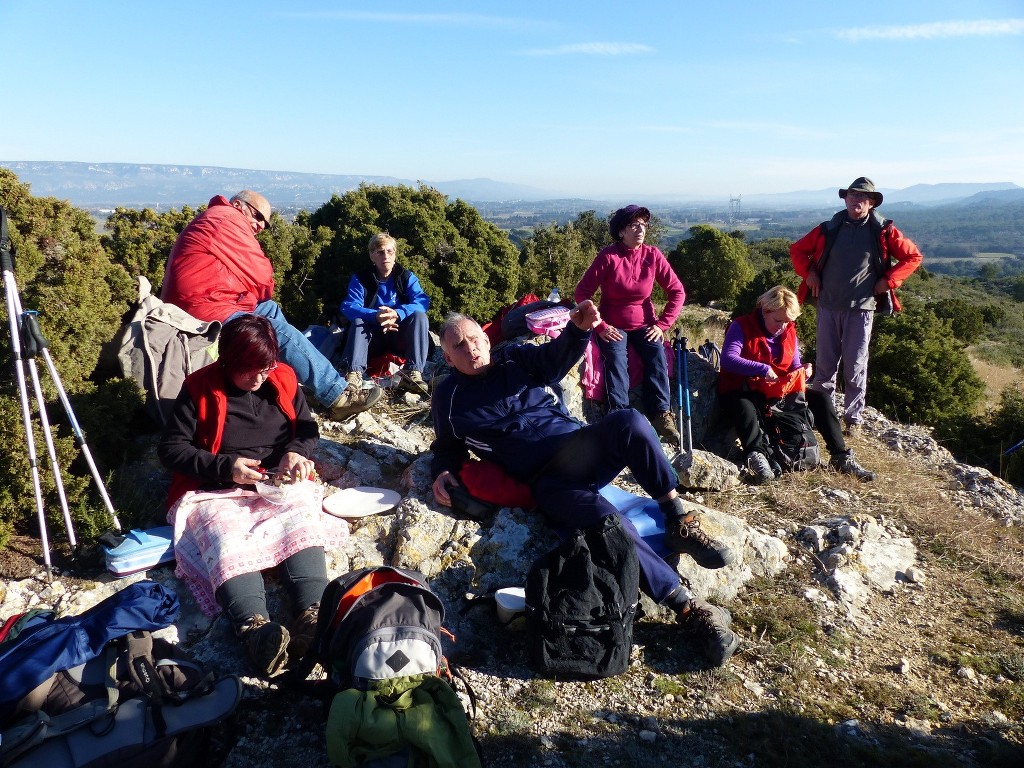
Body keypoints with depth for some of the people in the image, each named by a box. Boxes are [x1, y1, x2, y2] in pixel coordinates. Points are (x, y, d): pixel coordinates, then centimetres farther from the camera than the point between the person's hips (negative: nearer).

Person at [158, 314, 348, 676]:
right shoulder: (199, 388, 0)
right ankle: (254, 627, -56)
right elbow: (170, 448, 0)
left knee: (301, 524, -31)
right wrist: (225, 467, -14)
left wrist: (296, 451, -8)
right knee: (226, 540, -34)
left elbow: (308, 428, 16)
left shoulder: (283, 378, 7)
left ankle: (314, 615, -51)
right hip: (217, 493, -2)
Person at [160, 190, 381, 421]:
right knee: (281, 332, -14)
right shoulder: (228, 218, -9)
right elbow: (260, 276, -10)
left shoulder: (210, 221, 24)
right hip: (205, 310, -11)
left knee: (270, 309, 19)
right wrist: (259, 293, 10)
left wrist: (252, 293, 1)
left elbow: (239, 274, 18)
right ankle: (338, 396, -10)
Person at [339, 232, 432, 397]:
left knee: (419, 316, -26)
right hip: (373, 339, 0)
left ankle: (412, 373, -36)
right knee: (358, 320, -28)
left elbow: (422, 301, -18)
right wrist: (376, 316, -40)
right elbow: (348, 307, -19)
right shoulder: (360, 279, -2)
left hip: (400, 337, 0)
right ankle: (355, 372, -43)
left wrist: (397, 314, -39)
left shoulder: (407, 277, 0)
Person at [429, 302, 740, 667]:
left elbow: (554, 359, -8)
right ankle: (688, 607, -28)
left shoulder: (515, 358, 12)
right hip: (548, 481, -2)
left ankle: (681, 525, -19)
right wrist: (442, 472, -1)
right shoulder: (448, 397, 11)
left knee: (628, 421, -31)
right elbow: (448, 447, 23)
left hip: (580, 448, 3)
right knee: (606, 520, -32)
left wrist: (578, 330, -30)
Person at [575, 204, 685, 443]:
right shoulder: (608, 256, -12)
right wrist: (600, 326, -17)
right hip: (613, 326, -2)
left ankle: (661, 414, -27)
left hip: (644, 324, 2)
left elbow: (677, 291, 1)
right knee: (615, 359, -30)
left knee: (657, 356, -26)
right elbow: (582, 292, -12)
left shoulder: (653, 255, -3)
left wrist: (662, 324, -8)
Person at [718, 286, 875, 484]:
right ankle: (756, 455, -61)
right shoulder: (742, 327, -11)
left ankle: (841, 457, -8)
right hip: (742, 391, -6)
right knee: (745, 408, -41)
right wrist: (762, 369, -33)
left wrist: (802, 370, -9)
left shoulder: (789, 332, 10)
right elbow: (728, 360, -26)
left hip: (779, 391, 7)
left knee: (821, 398, -7)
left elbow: (794, 367, 16)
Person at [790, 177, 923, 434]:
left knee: (855, 366, 3)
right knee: (824, 364, 9)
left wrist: (888, 280, -4)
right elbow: (797, 250, 15)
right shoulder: (829, 229, 6)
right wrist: (809, 274, 2)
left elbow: (913, 256, 6)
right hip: (828, 305, 2)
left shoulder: (883, 232, 1)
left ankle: (853, 417, 14)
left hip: (861, 308, -2)